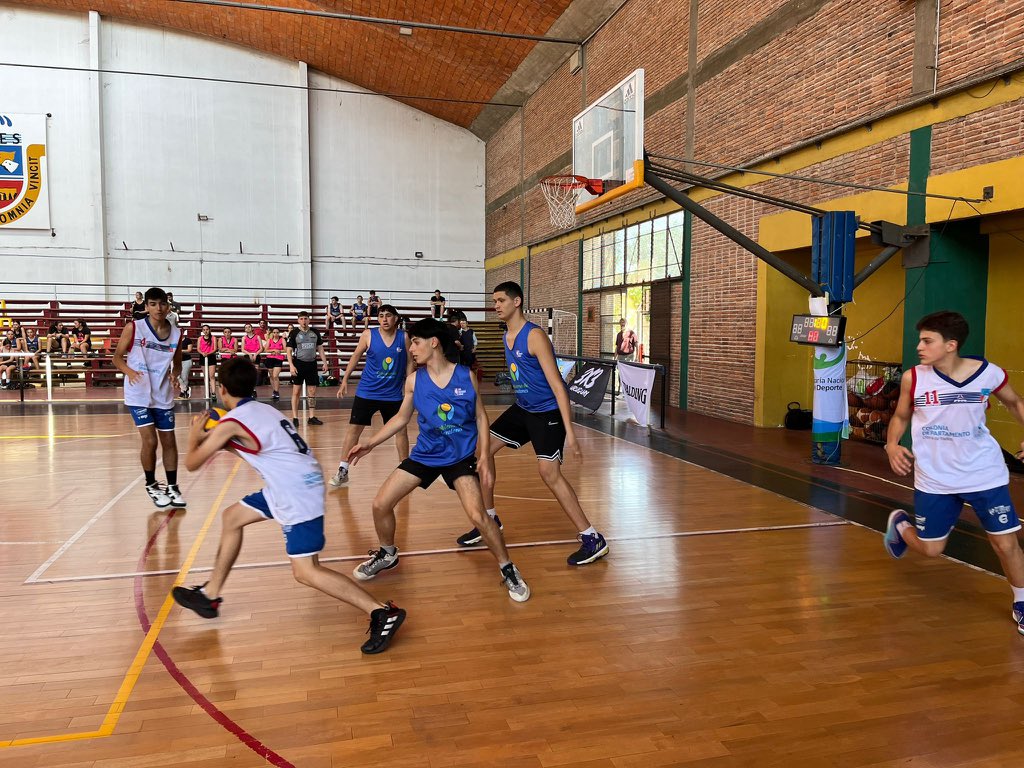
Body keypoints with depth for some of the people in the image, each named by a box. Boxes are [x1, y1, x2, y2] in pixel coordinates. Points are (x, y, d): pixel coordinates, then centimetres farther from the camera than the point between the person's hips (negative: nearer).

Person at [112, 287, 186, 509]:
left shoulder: (176, 333, 0)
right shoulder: (133, 328, -9)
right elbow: (117, 357, -2)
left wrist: (175, 375, -12)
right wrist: (129, 371, -21)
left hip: (164, 396, 3)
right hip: (138, 394, -3)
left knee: (169, 441, 7)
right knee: (149, 441, -8)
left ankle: (172, 487, 21)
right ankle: (151, 485, 14)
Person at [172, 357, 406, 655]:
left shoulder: (230, 423, -9)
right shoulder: (262, 409, 14)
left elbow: (192, 464, 2)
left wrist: (195, 437, 22)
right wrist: (210, 438, 30)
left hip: (297, 494, -10)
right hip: (293, 485, 10)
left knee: (305, 571, -10)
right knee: (232, 518, 23)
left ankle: (382, 612, -12)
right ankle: (209, 596, 36)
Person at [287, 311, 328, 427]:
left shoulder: (315, 332, 7)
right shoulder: (294, 333, -3)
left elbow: (320, 348, 13)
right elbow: (289, 350, -5)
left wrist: (325, 362, 6)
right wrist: (291, 365, -15)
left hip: (312, 364, 4)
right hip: (299, 364, -3)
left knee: (312, 391, 6)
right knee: (296, 392, -1)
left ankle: (312, 417, 13)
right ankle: (295, 418, 4)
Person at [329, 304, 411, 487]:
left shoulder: (404, 337, -5)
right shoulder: (368, 335, -8)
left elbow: (409, 362, 3)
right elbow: (355, 357, 2)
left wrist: (408, 387, -1)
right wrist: (345, 379, 1)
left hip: (393, 394, 1)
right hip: (367, 392, -1)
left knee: (401, 430, 9)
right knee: (354, 428, 0)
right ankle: (342, 470, 9)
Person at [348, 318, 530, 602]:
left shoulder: (466, 376, -11)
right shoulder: (413, 381, -4)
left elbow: (481, 416, -2)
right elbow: (401, 418, 9)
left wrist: (485, 455, -11)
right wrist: (370, 443, 4)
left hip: (461, 456, -3)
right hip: (424, 454, 4)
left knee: (477, 515, -18)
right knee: (380, 504, 0)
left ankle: (508, 570, 4)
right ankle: (387, 555, 30)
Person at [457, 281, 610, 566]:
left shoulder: (534, 336, -20)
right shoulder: (506, 337, 7)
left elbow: (557, 384, -25)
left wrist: (569, 432, -29)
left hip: (548, 412, -9)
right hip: (522, 408, 9)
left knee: (549, 471, -18)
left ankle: (593, 539, -8)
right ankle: (489, 519, 22)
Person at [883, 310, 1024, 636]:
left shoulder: (989, 373, -10)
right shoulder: (913, 378, -9)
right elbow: (900, 416, 6)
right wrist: (892, 445, -12)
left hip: (985, 474, 0)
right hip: (934, 478, 0)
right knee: (930, 549, 8)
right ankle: (900, 523, 42)